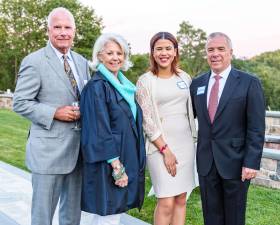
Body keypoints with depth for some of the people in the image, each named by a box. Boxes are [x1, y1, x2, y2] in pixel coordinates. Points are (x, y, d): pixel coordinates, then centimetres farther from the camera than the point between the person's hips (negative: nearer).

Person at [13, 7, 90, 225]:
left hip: (78, 148, 6)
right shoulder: (34, 62, -9)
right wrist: (54, 113, -20)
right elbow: (20, 103, -10)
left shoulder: (82, 62, 10)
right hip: (48, 150, -6)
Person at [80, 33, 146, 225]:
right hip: (107, 164, -8)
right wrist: (116, 166, -21)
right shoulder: (97, 86, -12)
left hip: (127, 158, 8)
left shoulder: (124, 85, 12)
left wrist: (131, 164, 13)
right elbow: (100, 130, -18)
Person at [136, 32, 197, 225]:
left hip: (185, 143, 4)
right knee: (166, 203, -6)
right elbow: (146, 120, -7)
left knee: (181, 200, 7)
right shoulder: (145, 81, -3)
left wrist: (192, 140, 12)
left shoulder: (185, 78, 10)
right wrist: (165, 150, -12)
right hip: (160, 145, -4)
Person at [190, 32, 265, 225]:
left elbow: (256, 129, -9)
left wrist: (252, 163, -14)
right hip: (206, 162, 4)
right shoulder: (197, 84, 7)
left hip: (235, 161, -3)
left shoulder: (249, 83, -7)